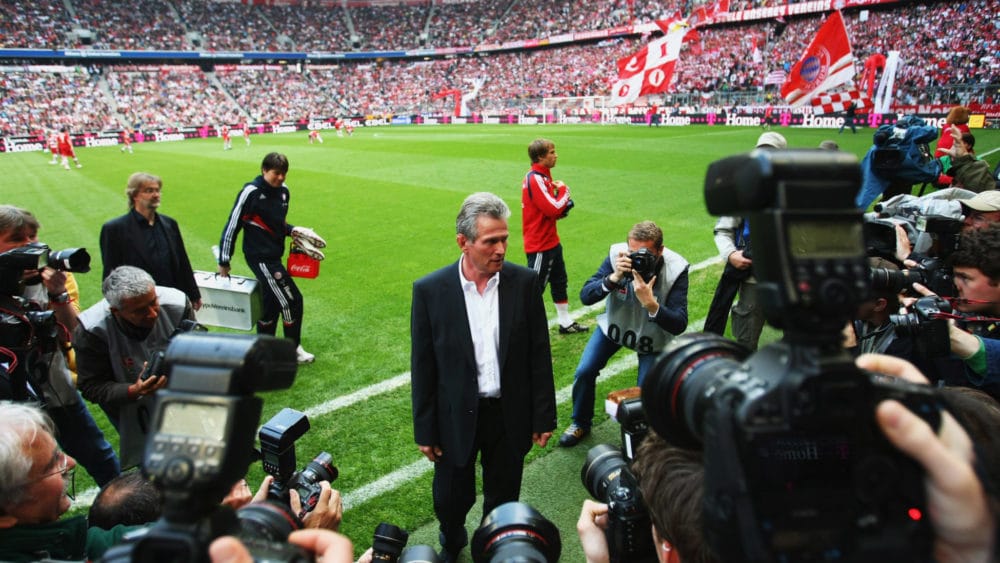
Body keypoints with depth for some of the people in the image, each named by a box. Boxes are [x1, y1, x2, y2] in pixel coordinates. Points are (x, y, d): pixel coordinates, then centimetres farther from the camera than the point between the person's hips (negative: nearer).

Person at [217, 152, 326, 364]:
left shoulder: (283, 191, 5)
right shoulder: (251, 192, -16)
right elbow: (232, 226, -11)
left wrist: (293, 231, 0)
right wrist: (224, 262, -8)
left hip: (273, 256, 8)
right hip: (260, 257, -8)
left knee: (272, 303, 15)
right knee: (292, 300, -5)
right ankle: (293, 349, 13)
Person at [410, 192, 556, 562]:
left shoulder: (524, 282, -9)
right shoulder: (430, 290, -13)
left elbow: (539, 355, -3)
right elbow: (423, 367, -6)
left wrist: (544, 417, 0)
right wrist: (425, 430, -2)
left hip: (511, 415, 1)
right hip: (456, 417, 0)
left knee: (503, 500, 19)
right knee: (451, 500, 18)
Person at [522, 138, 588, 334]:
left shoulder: (543, 177, 10)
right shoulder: (535, 179, -21)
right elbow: (552, 209, -26)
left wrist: (563, 204, -3)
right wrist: (563, 190, -10)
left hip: (551, 241, 10)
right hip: (540, 245, -10)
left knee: (559, 282, 19)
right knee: (535, 287, -3)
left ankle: (566, 323, 33)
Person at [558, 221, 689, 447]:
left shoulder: (675, 270, -30)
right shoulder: (617, 255, -26)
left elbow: (679, 325, -32)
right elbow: (585, 296, -27)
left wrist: (650, 304, -48)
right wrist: (614, 278, -43)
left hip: (653, 335, -2)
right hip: (615, 324, 2)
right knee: (584, 372, -6)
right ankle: (580, 423, 22)